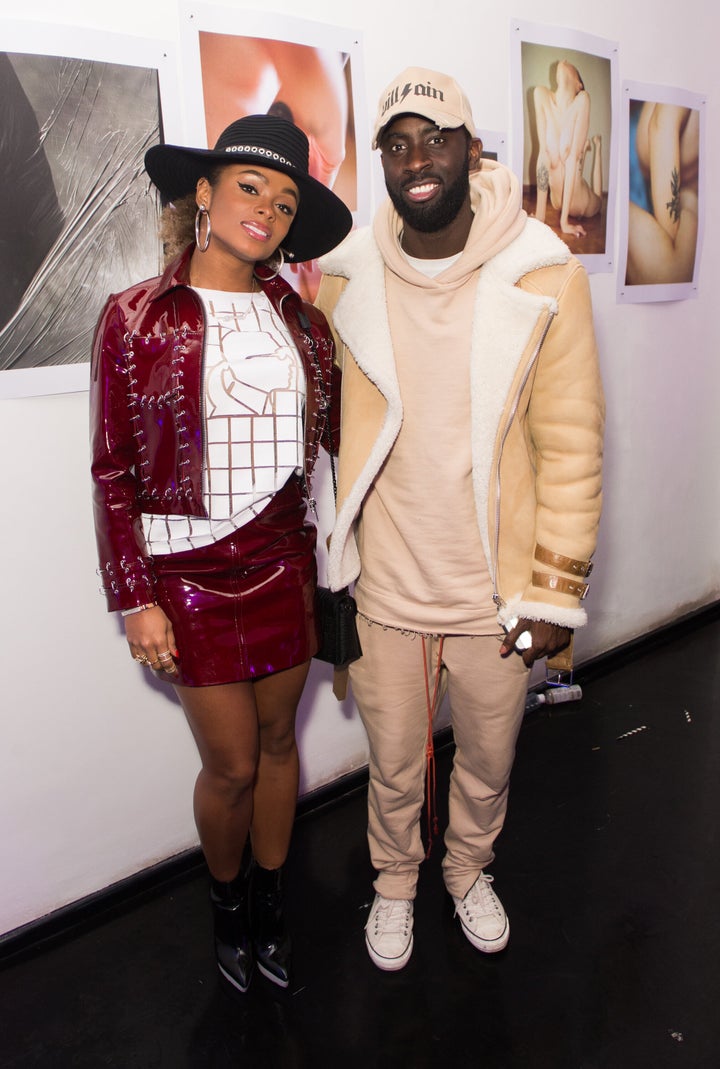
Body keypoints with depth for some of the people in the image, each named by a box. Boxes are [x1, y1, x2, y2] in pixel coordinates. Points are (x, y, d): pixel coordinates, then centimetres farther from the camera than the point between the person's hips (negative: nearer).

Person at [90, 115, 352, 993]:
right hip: (190, 571, -3)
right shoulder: (138, 317, -8)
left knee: (278, 738, 16)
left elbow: (326, 438, 9)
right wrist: (135, 600, -9)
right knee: (232, 765, 7)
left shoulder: (298, 317, 4)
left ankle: (271, 899, 41)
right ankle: (226, 902, 38)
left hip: (284, 560, 4)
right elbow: (113, 472, -7)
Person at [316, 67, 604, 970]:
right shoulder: (344, 279, -5)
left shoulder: (546, 276, -11)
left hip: (498, 591, 0)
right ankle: (394, 883, 50)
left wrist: (556, 592, -8)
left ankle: (469, 870, 53)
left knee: (488, 762, 22)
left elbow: (570, 446, -8)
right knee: (393, 766, 19)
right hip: (387, 590, 1)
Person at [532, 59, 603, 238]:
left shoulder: (582, 99, -22)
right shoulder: (541, 94, -16)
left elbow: (573, 157, -26)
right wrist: (540, 212, -24)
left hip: (579, 201, -1)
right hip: (556, 201, 2)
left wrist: (564, 220, -29)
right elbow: (543, 153, -20)